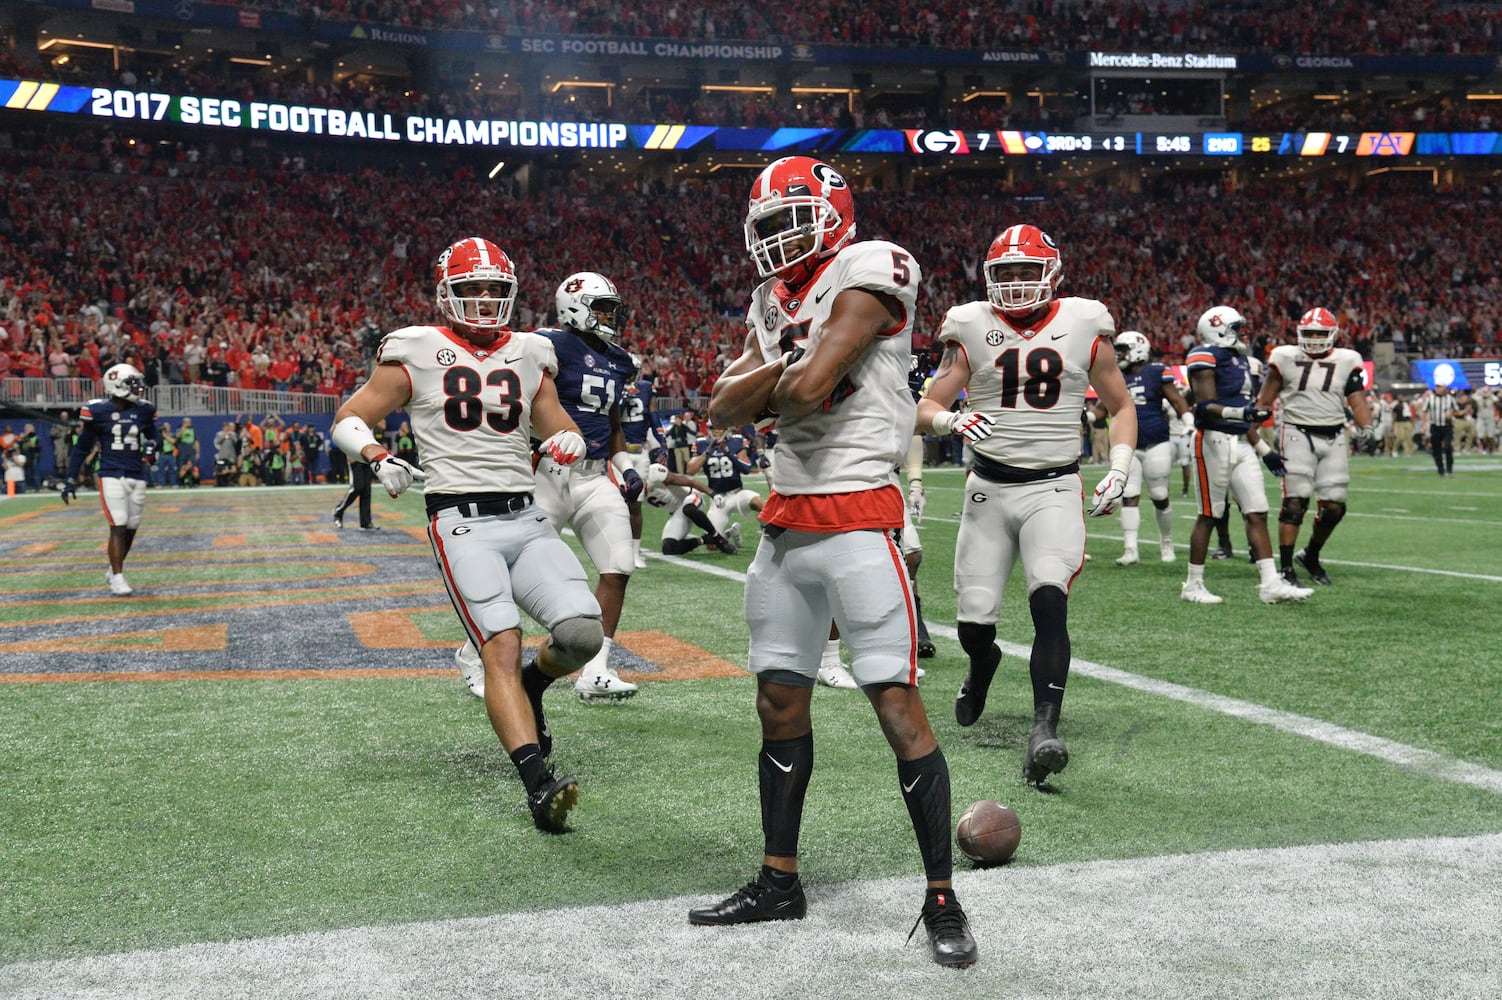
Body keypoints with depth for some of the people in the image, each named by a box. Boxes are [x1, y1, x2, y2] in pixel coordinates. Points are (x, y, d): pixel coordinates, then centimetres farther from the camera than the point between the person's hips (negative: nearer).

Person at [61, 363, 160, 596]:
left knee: (131, 529, 9)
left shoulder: (143, 410, 4)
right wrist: (71, 479, 3)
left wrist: (152, 447, -4)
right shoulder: (98, 411, -6)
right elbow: (82, 447, 2)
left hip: (137, 478, 4)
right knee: (118, 527, -12)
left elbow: (153, 437, 21)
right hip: (111, 476, -4)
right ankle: (117, 578, -8)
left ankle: (114, 570, 28)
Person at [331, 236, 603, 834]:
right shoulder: (418, 354, 4)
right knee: (502, 649, -19)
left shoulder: (528, 356, 16)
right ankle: (539, 784, -23)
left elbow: (559, 429, 23)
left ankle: (531, 687, 20)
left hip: (526, 520, 4)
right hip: (462, 522, -4)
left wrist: (568, 443, -1)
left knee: (582, 632, -13)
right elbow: (348, 420, 8)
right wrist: (376, 457, -13)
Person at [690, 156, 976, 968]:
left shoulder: (868, 270, -9)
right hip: (785, 523, 8)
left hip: (855, 519, -8)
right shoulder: (773, 298, 16)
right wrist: (781, 368, -6)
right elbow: (723, 409, 10)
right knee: (779, 702, 12)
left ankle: (942, 899, 2)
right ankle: (778, 881, 24)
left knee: (897, 704, -8)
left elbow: (809, 385, -19)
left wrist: (766, 382, 2)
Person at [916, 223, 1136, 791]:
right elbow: (926, 409, 3)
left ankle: (1045, 730, -23)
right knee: (973, 623, 2)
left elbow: (1121, 407, 14)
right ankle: (982, 663, 39)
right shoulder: (972, 328, 3)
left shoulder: (1083, 327, 4)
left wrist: (1118, 475, 1)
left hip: (1053, 488, -1)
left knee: (1049, 599, -24)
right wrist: (950, 420, -20)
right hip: (989, 488, 1)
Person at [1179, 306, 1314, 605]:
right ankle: (1193, 585, 9)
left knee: (1257, 512, 2)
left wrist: (1265, 450, 20)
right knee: (1208, 515, -1)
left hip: (1242, 444, 9)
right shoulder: (1206, 358, -9)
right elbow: (1206, 407, -18)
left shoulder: (1239, 359, 18)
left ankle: (1270, 583, 1)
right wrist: (1241, 412, -33)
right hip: (1214, 442, -8)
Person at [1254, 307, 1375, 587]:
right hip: (1298, 435, -3)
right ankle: (1286, 568, -9)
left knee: (1334, 506, 2)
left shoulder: (1346, 361, 8)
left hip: (1333, 438, 3)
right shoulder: (1286, 358, 3)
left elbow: (1358, 401, 6)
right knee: (1295, 500, -13)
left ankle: (1310, 556, 26)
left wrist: (1366, 428, -11)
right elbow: (1265, 400, 8)